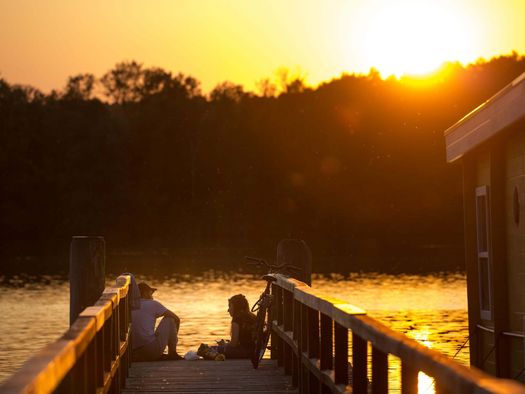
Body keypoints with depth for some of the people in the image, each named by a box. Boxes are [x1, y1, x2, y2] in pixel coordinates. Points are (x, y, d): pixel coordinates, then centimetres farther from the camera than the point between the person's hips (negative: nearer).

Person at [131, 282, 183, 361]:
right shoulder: (152, 303, 3)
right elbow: (176, 319, 11)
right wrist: (174, 336, 28)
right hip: (151, 351, -6)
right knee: (169, 319, 13)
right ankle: (172, 354, 15)